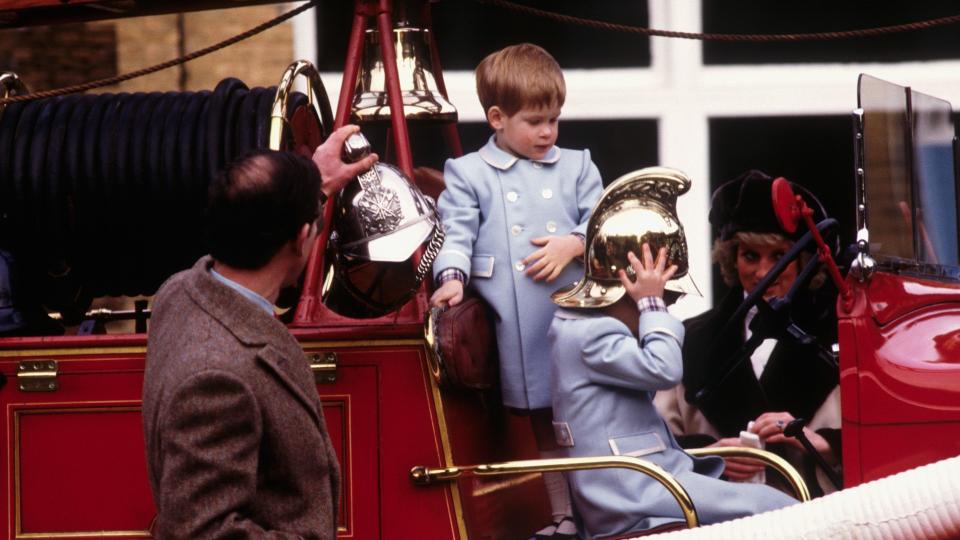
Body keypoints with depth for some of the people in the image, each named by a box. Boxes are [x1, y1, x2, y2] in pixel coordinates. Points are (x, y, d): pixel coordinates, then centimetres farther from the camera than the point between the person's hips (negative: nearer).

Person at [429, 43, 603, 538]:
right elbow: (456, 233, -3)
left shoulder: (575, 167, 12)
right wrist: (453, 276, -21)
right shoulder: (468, 174, 5)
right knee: (545, 424, 8)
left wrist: (574, 243, -12)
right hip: (521, 331, -1)